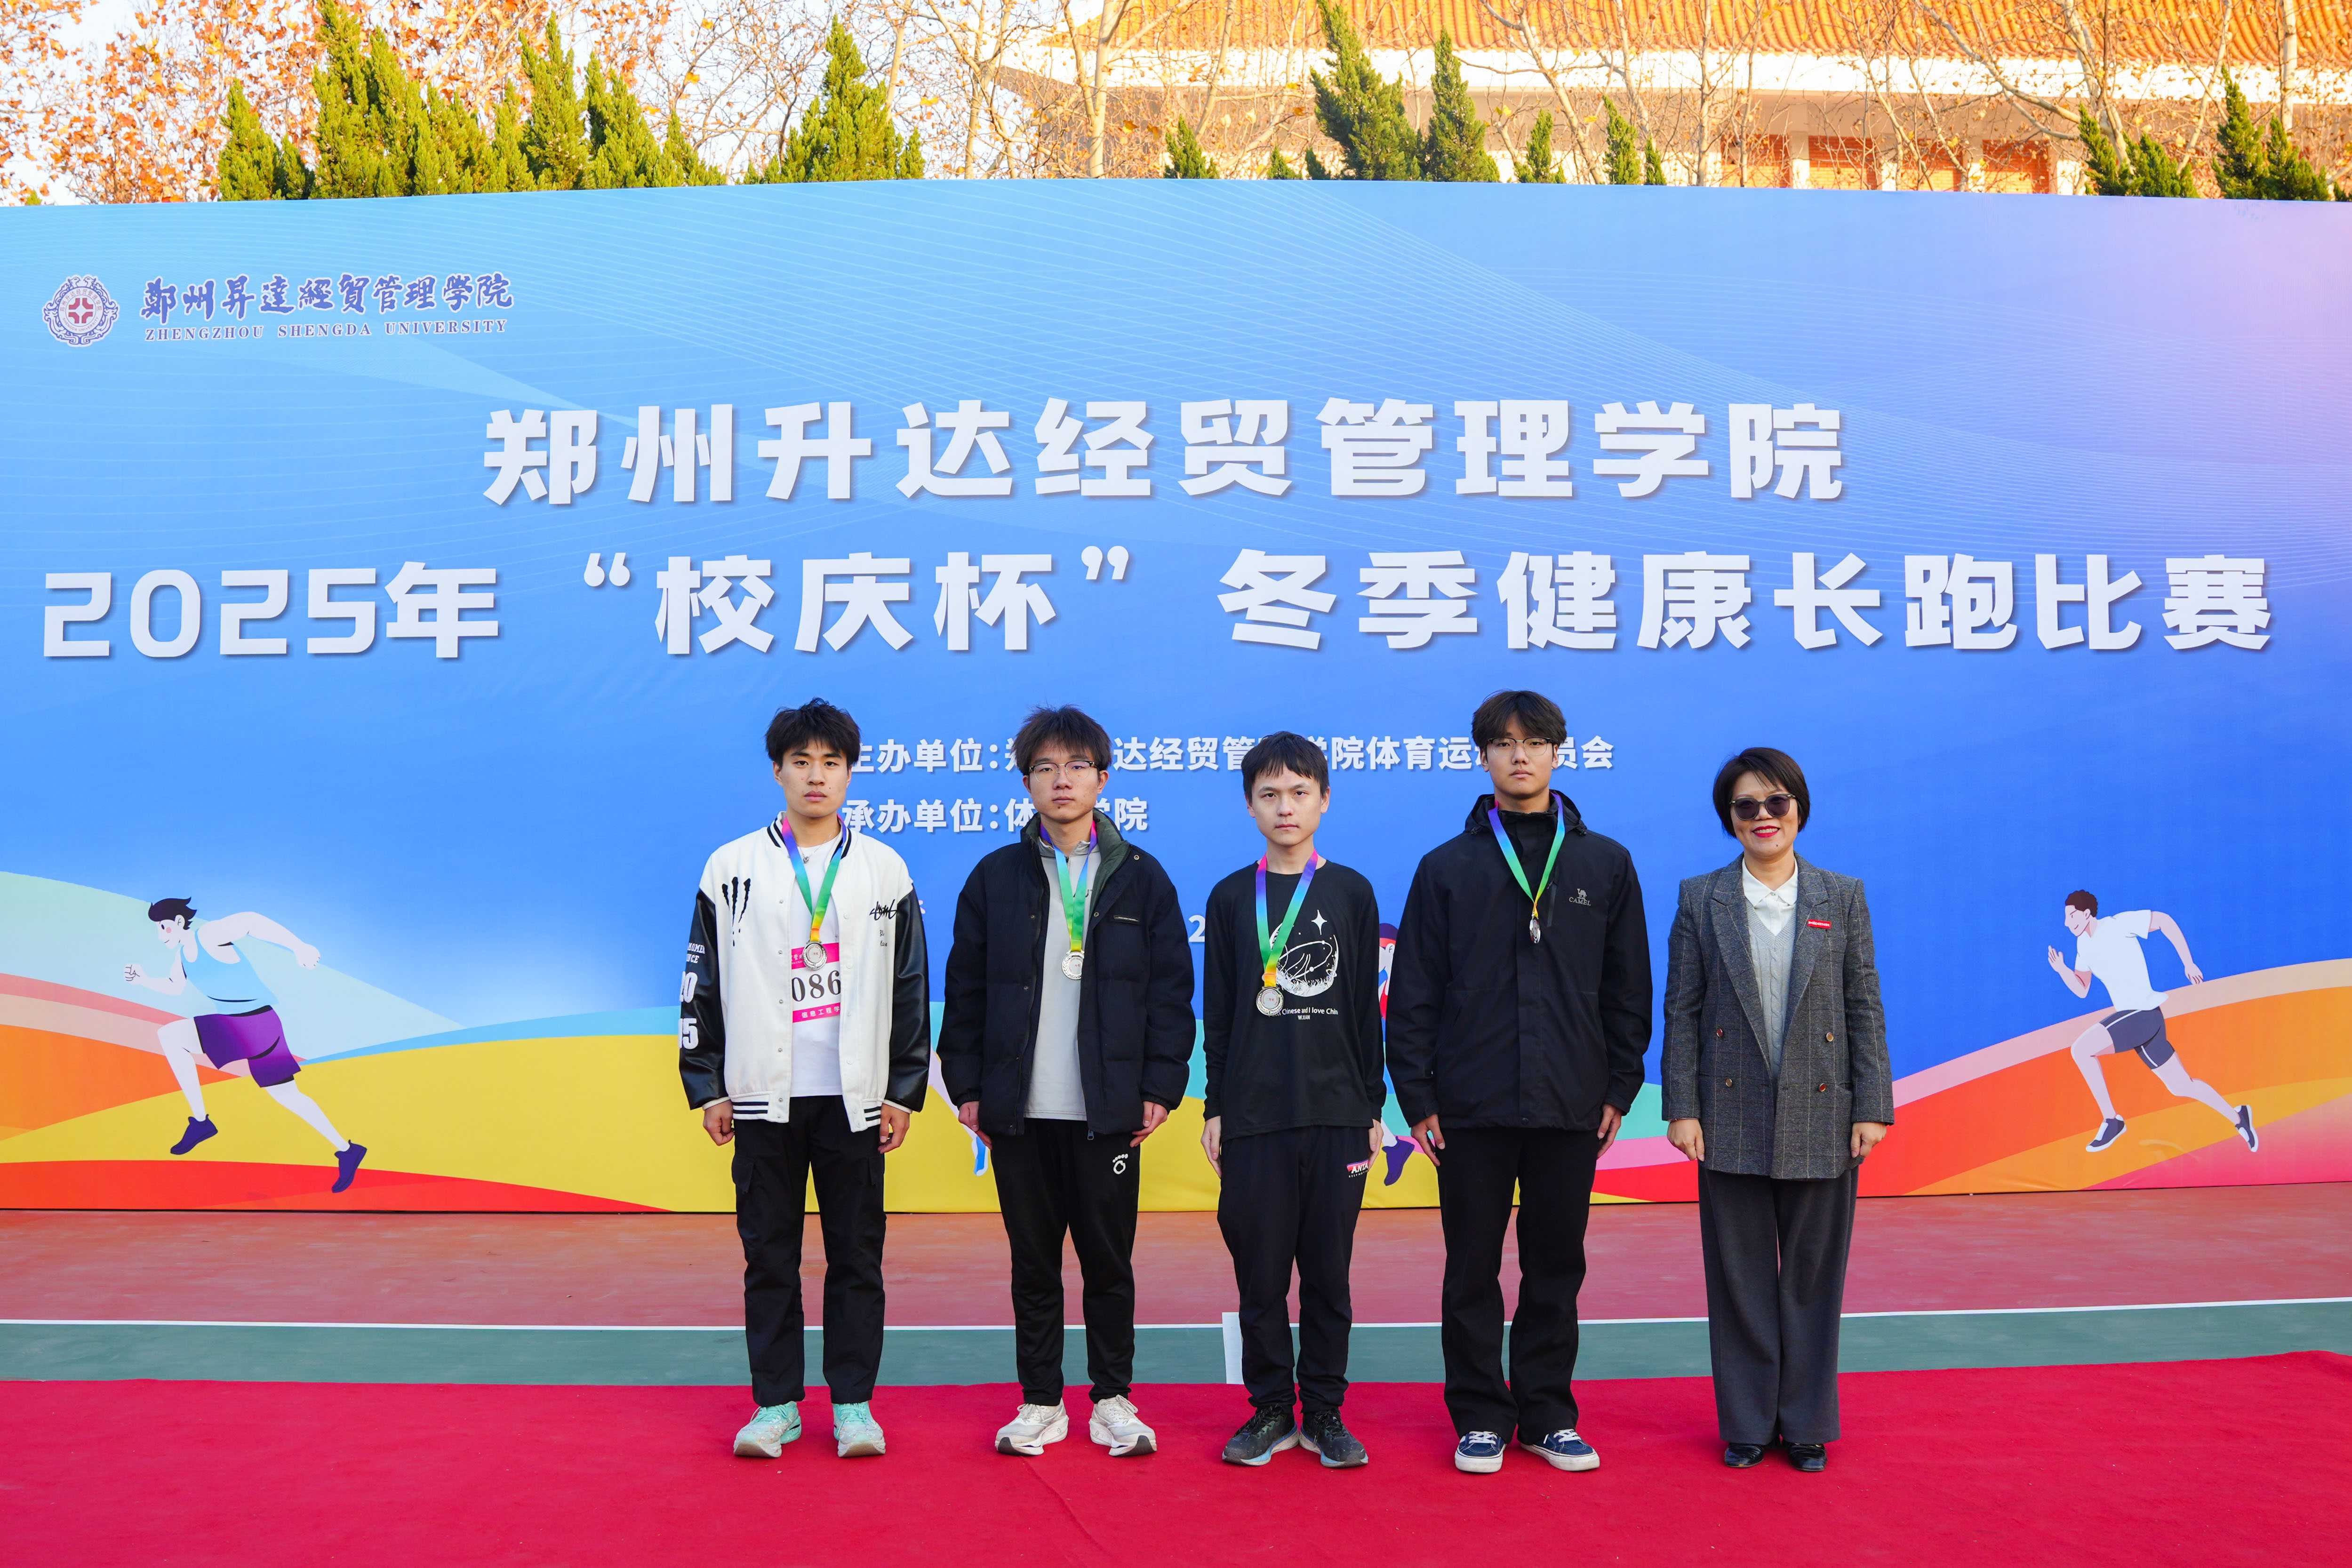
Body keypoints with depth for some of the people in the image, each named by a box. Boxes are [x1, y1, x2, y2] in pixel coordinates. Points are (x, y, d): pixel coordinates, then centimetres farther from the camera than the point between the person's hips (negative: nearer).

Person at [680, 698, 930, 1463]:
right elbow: (701, 984, 6)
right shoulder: (731, 869, 4)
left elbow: (911, 988, 7)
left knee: (856, 1254, 5)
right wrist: (707, 1087, 2)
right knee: (769, 1256, 6)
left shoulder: (885, 871, 6)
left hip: (854, 1098, 0)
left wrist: (904, 1091, 2)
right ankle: (776, 1403, 17)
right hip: (763, 1095, 0)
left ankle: (854, 1402, 16)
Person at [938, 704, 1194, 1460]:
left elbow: (1171, 990, 4)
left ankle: (1114, 1400, 20)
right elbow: (964, 988, 7)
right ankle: (1040, 1402, 21)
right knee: (1033, 1261, 9)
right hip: (1019, 1111, 1)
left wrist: (1161, 1086, -2)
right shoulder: (995, 877, 6)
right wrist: (966, 1085, 2)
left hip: (1109, 1110, -1)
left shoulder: (1141, 878, 4)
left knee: (1109, 1259, 6)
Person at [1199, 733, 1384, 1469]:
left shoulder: (1352, 893, 5)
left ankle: (1324, 1412, 17)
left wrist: (1373, 1107, 4)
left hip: (1337, 1114, 0)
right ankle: (1270, 1410, 17)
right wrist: (1213, 1110, 2)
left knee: (1329, 1271, 5)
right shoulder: (1232, 898, 5)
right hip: (1253, 1115, 0)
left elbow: (1366, 1007, 7)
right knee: (1260, 1271, 4)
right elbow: (1217, 1013, 6)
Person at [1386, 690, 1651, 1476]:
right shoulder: (1448, 867, 4)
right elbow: (1414, 991, 3)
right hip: (1471, 1107, -1)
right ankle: (1480, 1417, 17)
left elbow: (1628, 988, 10)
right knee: (1472, 1270, 6)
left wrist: (1621, 1086, 4)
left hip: (1571, 1107, 1)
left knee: (1557, 1267, 9)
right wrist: (1416, 1095, -2)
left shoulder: (1605, 864, 7)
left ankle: (1548, 1414, 22)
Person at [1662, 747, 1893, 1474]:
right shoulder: (1700, 899, 3)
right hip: (1733, 1119, 0)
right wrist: (1682, 1108, -5)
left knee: (1813, 1275, 8)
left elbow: (1865, 1008, 4)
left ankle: (1807, 1424, 22)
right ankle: (1747, 1425, 19)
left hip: (1821, 1117, 1)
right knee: (1740, 1277, 7)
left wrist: (1873, 1108, -2)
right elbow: (1681, 1011, 1)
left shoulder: (1843, 897, 5)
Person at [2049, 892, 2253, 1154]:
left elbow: (2164, 920, -6)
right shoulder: (2084, 944, 12)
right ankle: (2237, 1117, 33)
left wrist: (2189, 964, -5)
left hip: (2143, 1013, -9)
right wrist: (2062, 969, -5)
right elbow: (2082, 990, 14)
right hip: (2132, 1017, 9)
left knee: (2081, 1049, -22)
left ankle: (2111, 1120, -12)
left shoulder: (2117, 925, -11)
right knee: (2182, 1087, 16)